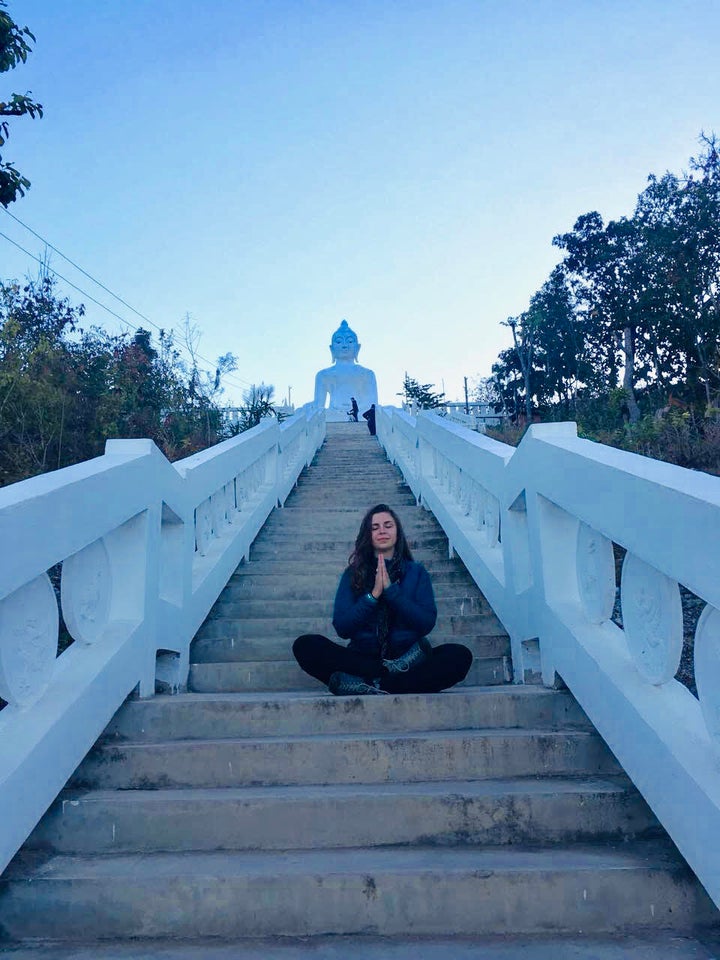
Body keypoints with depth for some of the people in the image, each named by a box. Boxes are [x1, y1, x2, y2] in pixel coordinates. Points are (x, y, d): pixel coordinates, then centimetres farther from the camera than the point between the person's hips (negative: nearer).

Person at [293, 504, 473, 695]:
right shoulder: (353, 573, 10)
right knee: (305, 645, -25)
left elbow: (427, 624, -2)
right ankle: (390, 673, -27)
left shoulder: (417, 571, 11)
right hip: (362, 658, 0)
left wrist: (391, 590, -9)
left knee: (461, 655, -28)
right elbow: (342, 628, 0)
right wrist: (373, 595, -10)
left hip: (405, 658, 0)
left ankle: (368, 686, -32)